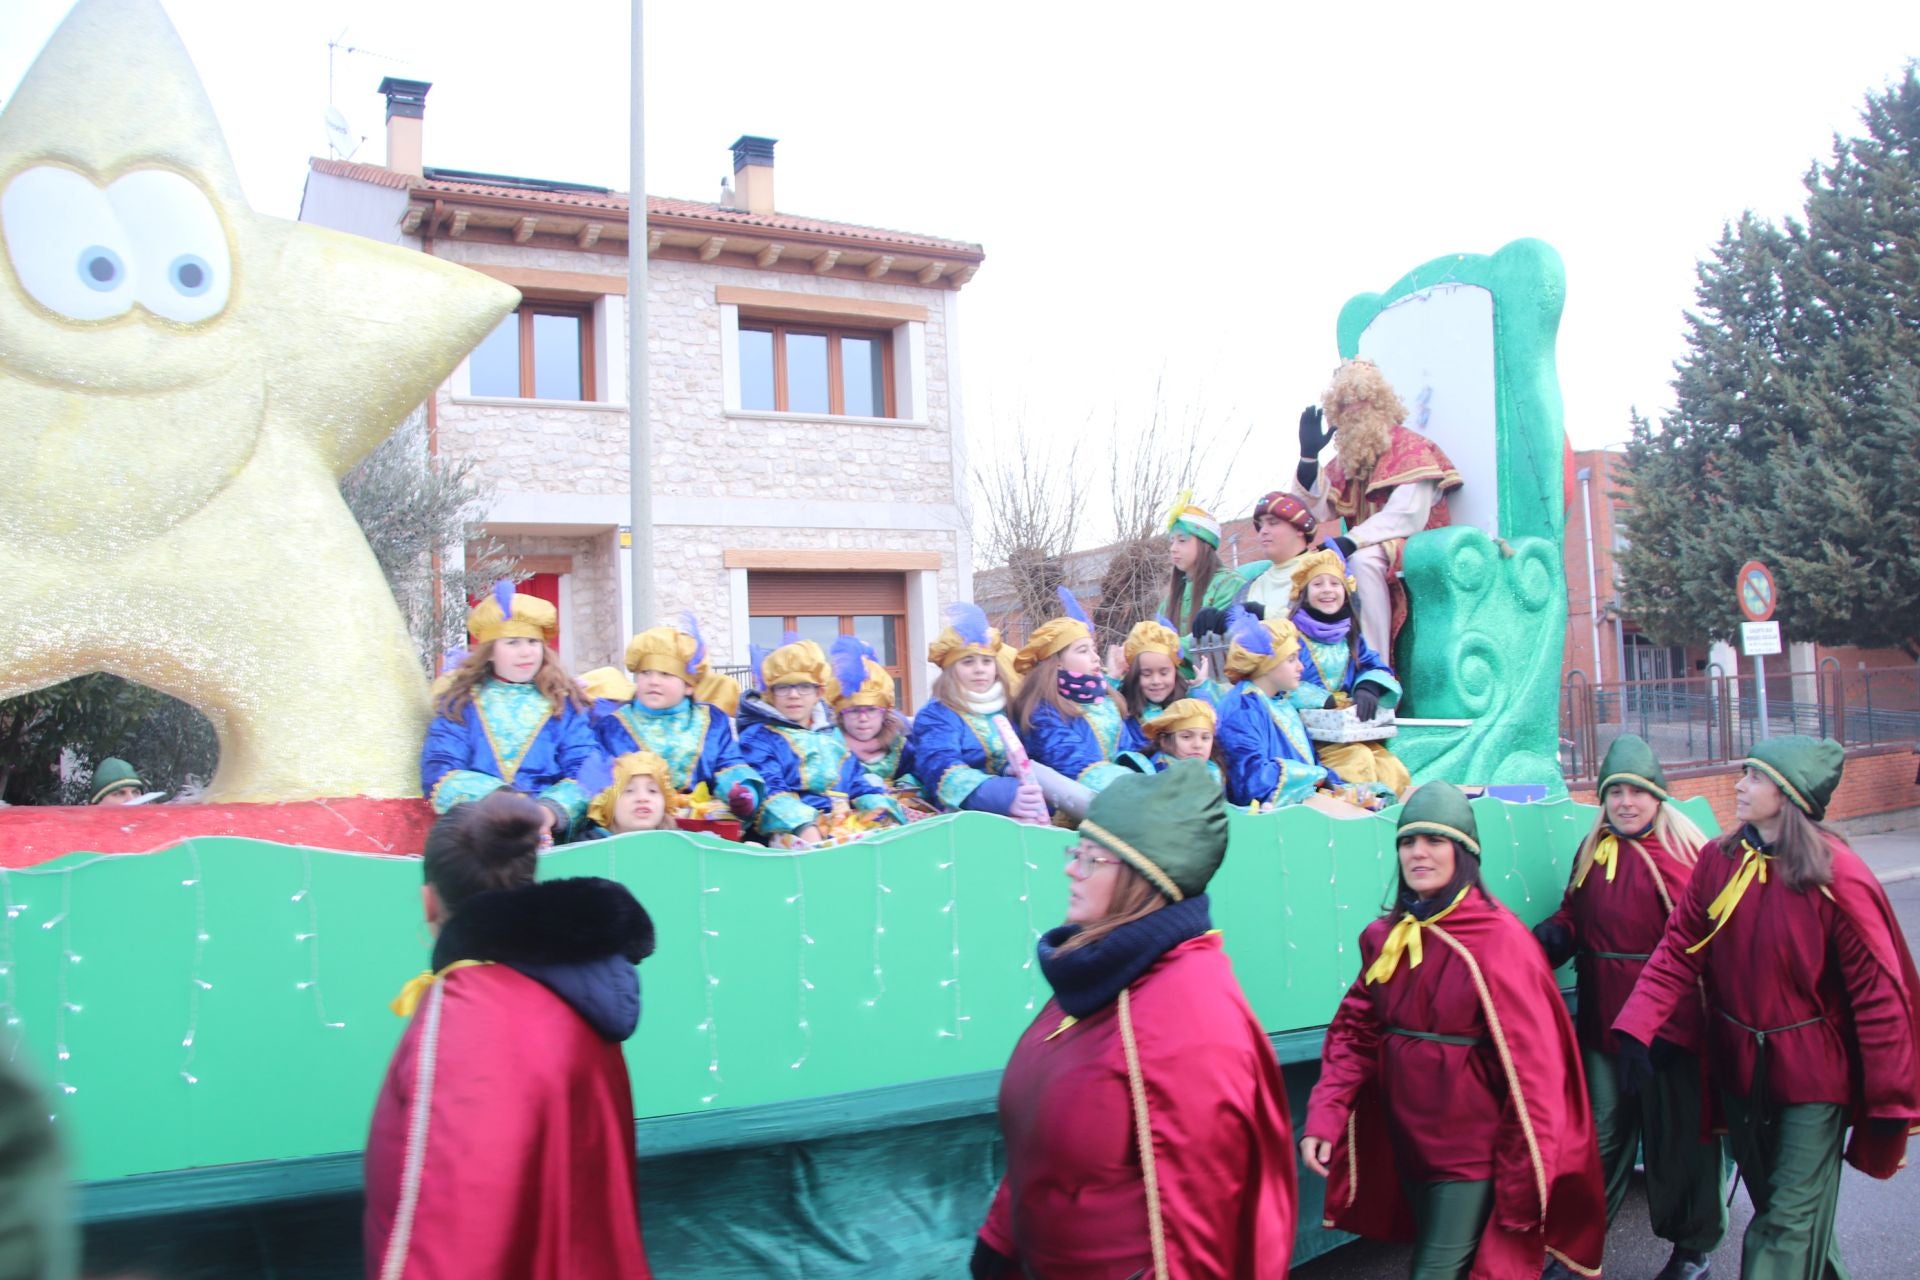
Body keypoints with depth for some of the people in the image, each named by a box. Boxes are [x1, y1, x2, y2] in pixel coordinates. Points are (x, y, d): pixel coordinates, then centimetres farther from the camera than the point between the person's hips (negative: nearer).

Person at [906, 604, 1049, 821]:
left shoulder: (1008, 710, 17)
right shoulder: (935, 716, 0)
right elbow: (943, 773, -18)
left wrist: (1036, 800, -14)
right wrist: (1006, 796, -34)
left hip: (1019, 818, 5)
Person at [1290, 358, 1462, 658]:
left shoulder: (1410, 448, -6)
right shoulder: (1345, 459, 12)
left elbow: (1408, 516, -20)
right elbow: (1318, 512, 2)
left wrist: (1350, 541, -30)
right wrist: (1308, 455, -5)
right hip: (1369, 547, 6)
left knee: (1361, 560, -34)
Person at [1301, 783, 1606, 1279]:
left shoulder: (1498, 940, -17)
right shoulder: (1386, 936, 2)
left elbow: (1531, 1068, -16)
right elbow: (1354, 1033, 1)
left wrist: (1524, 1180, -13)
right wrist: (1324, 1118, -12)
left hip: (1472, 1150, -6)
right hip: (1406, 1143, 6)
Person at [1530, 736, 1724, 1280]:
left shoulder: (1688, 852, -8)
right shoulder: (1592, 852, 8)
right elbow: (1574, 917, 12)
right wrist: (1547, 938, -10)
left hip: (1674, 1019, -4)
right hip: (1604, 1020, 4)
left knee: (1678, 1133, 10)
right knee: (1602, 1136, 12)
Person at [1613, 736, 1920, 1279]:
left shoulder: (1837, 877, -18)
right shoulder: (1718, 860, -5)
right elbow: (1678, 949, -7)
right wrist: (1636, 1029, -19)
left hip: (1813, 1074, -5)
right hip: (1740, 1069, 5)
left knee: (1790, 1225, -2)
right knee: (1770, 1203, 20)